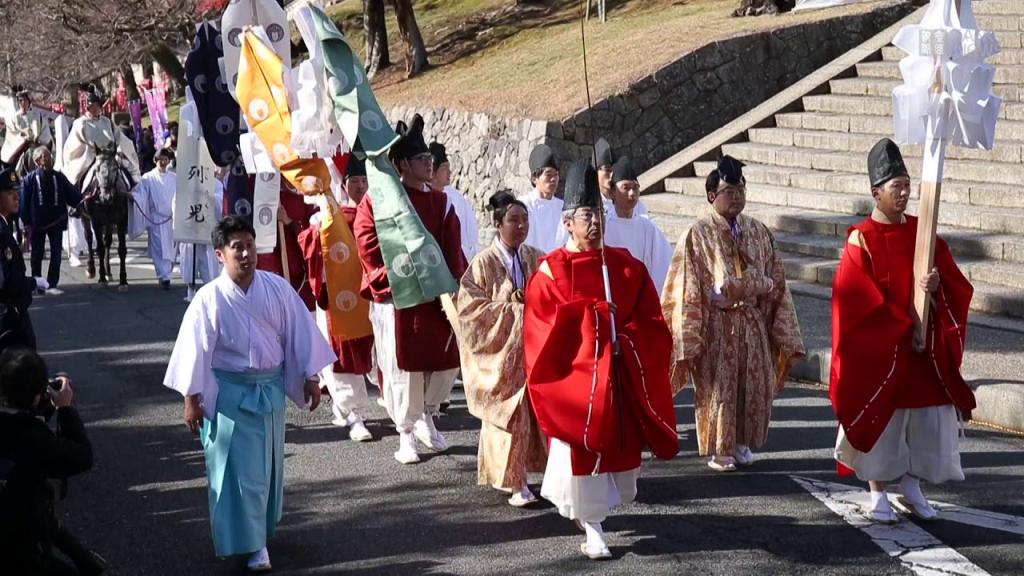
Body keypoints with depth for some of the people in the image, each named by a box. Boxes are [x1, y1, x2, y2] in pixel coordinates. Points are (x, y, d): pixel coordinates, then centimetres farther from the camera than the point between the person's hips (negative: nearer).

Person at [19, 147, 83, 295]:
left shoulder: (59, 177, 2)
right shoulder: (30, 179, -5)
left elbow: (71, 195, 3)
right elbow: (24, 202, -5)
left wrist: (82, 201, -16)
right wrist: (27, 223, -9)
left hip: (56, 222, 2)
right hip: (37, 223, -2)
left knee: (56, 254, 0)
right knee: (37, 254, 9)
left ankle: (52, 284, 6)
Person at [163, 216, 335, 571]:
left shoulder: (278, 288, -6)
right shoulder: (209, 299, -14)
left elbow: (299, 332, 2)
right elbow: (195, 351, -9)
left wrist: (310, 377, 4)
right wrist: (191, 399, -7)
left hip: (271, 389, 4)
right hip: (230, 393, -3)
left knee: (268, 466, 16)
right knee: (238, 470, -1)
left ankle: (262, 528, 37)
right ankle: (251, 542, 8)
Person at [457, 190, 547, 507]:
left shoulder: (536, 259, 6)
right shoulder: (484, 263, -6)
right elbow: (471, 308, -9)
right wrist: (511, 302, -17)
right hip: (500, 352, -4)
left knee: (536, 409, 3)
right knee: (509, 414, -2)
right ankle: (513, 482, 6)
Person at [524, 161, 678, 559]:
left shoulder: (625, 265, 7)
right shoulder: (552, 270, -5)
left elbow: (650, 321, 8)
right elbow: (542, 330, -10)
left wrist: (627, 338, -11)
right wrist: (592, 316, -16)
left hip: (620, 374, 4)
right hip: (575, 373, -4)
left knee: (618, 445, 10)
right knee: (581, 447, -2)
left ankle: (588, 508, 35)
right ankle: (592, 529, 9)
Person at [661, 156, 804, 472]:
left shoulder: (759, 232, 7)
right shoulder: (698, 233, -7)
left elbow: (774, 281, 10)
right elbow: (687, 287, -8)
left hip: (752, 321, 4)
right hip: (716, 324, -4)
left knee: (756, 385, 6)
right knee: (718, 387, 2)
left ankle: (742, 443, 23)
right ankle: (719, 450, 14)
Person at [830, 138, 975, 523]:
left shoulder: (923, 233, 5)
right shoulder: (862, 240, -9)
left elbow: (957, 284, 5)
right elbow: (860, 302, -13)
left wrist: (938, 283, -18)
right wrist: (904, 329, -15)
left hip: (926, 347, 5)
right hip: (879, 350, -4)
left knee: (926, 418, 7)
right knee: (880, 419, 3)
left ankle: (911, 489, 22)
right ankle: (878, 495, 15)